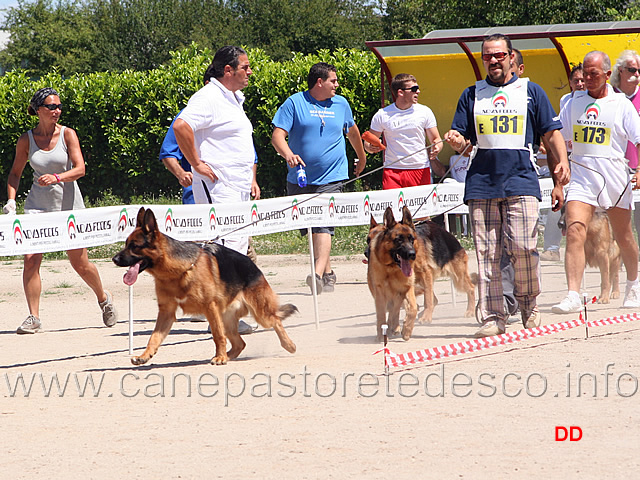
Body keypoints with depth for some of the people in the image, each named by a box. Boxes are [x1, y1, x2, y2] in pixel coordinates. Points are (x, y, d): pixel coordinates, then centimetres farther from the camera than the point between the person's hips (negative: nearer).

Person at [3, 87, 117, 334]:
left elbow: (79, 168, -14)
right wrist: (11, 199, -3)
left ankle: (103, 298, 35)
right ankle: (33, 317, -9)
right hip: (38, 204, 1)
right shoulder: (26, 140, -1)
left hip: (68, 203, -1)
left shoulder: (68, 134, -6)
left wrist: (57, 177, -31)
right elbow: (15, 172, 12)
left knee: (80, 263, 6)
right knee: (31, 259, -15)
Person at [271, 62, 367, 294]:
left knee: (323, 227, -17)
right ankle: (328, 272, 22)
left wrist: (362, 158, 42)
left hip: (331, 179, -1)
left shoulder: (341, 104, 12)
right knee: (310, 229, 8)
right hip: (299, 179, 1)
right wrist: (288, 153, -27)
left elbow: (352, 130, 31)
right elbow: (277, 135, -7)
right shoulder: (295, 103, 1)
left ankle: (319, 274, -28)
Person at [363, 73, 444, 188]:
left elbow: (436, 140, 10)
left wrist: (436, 148, -13)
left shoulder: (425, 112, 5)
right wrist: (371, 147, -13)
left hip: (421, 171, 1)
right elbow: (368, 143, 11)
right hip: (392, 171, -1)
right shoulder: (382, 115, 3)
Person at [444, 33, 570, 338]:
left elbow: (551, 133, 10)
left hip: (521, 181, -2)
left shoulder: (531, 91, 12)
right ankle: (492, 317, 0)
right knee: (486, 253, -3)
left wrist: (562, 162, -5)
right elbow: (461, 138, 17)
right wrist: (456, 140, -7)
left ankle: (529, 305, 7)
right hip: (481, 183, 2)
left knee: (523, 247, -14)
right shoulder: (472, 95, 17)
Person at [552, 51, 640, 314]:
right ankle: (573, 295, -23)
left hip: (615, 180, -1)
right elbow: (559, 139, 17)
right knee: (575, 230, -18)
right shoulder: (574, 102, 9)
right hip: (581, 176, 1)